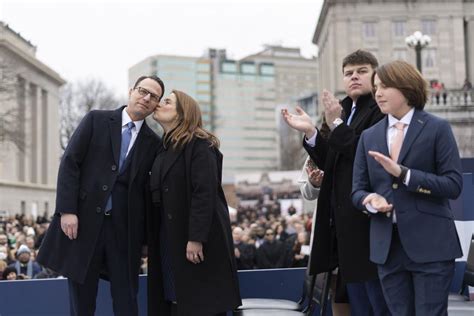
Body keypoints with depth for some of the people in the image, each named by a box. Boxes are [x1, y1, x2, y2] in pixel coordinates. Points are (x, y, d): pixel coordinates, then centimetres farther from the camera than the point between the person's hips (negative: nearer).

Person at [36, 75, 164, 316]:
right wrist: (67, 210, -12)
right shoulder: (96, 120, 4)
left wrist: (144, 234, 6)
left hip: (125, 228, 2)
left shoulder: (153, 142, 9)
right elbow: (69, 163, -3)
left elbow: (148, 189, 11)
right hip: (84, 221, -1)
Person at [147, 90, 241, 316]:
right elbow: (159, 198, 16)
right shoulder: (164, 149, 17)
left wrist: (196, 238, -23)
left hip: (197, 242, -7)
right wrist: (150, 240, 12)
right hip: (169, 242, 8)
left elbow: (205, 193, -17)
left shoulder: (198, 144, -8)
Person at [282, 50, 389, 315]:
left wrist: (336, 124, -18)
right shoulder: (344, 110, 15)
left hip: (370, 218, -8)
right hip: (345, 220, 9)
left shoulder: (382, 109, -9)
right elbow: (331, 164, 13)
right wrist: (310, 132, 1)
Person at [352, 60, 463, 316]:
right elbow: (358, 190, 11)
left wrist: (402, 173, -17)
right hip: (387, 246, 4)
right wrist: (370, 199, -13)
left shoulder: (437, 129, 0)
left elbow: (454, 185, -8)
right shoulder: (369, 136, 12)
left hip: (430, 245, -4)